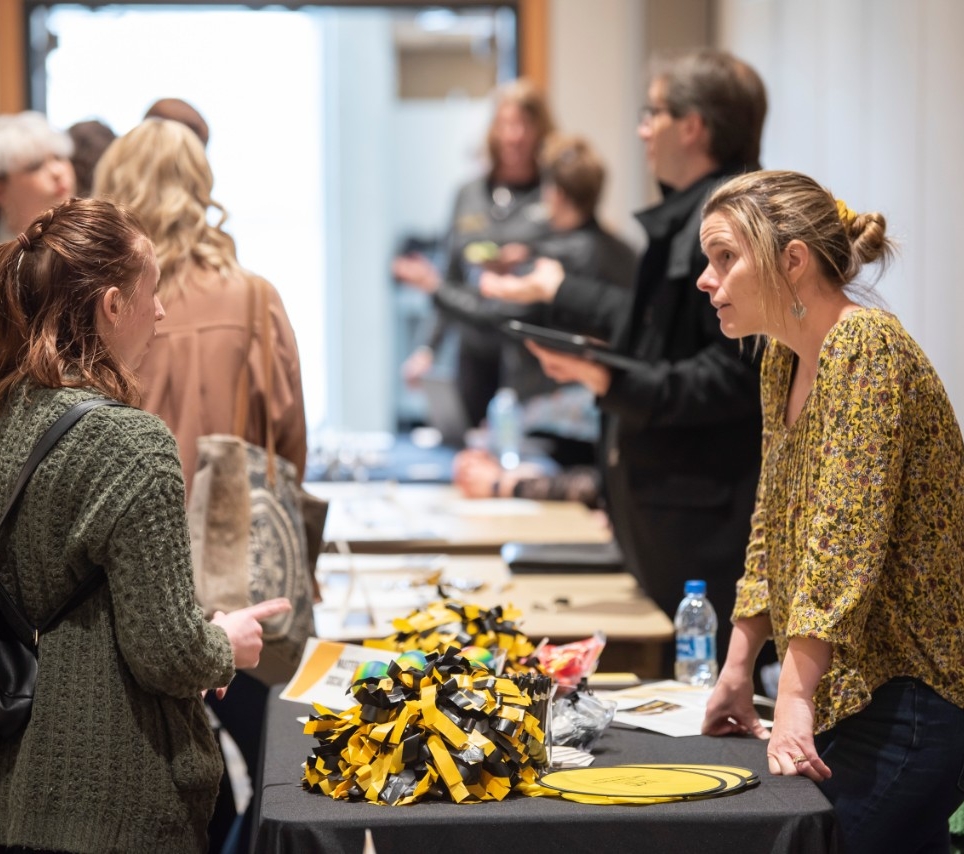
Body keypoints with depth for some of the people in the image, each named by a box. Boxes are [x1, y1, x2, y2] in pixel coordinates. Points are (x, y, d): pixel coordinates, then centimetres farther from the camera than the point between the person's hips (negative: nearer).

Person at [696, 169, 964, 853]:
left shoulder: (866, 346, -17)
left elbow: (846, 536, -23)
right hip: (844, 687, 9)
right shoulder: (784, 358, 11)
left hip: (905, 691, -9)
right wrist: (737, 670, 15)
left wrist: (795, 699, -25)